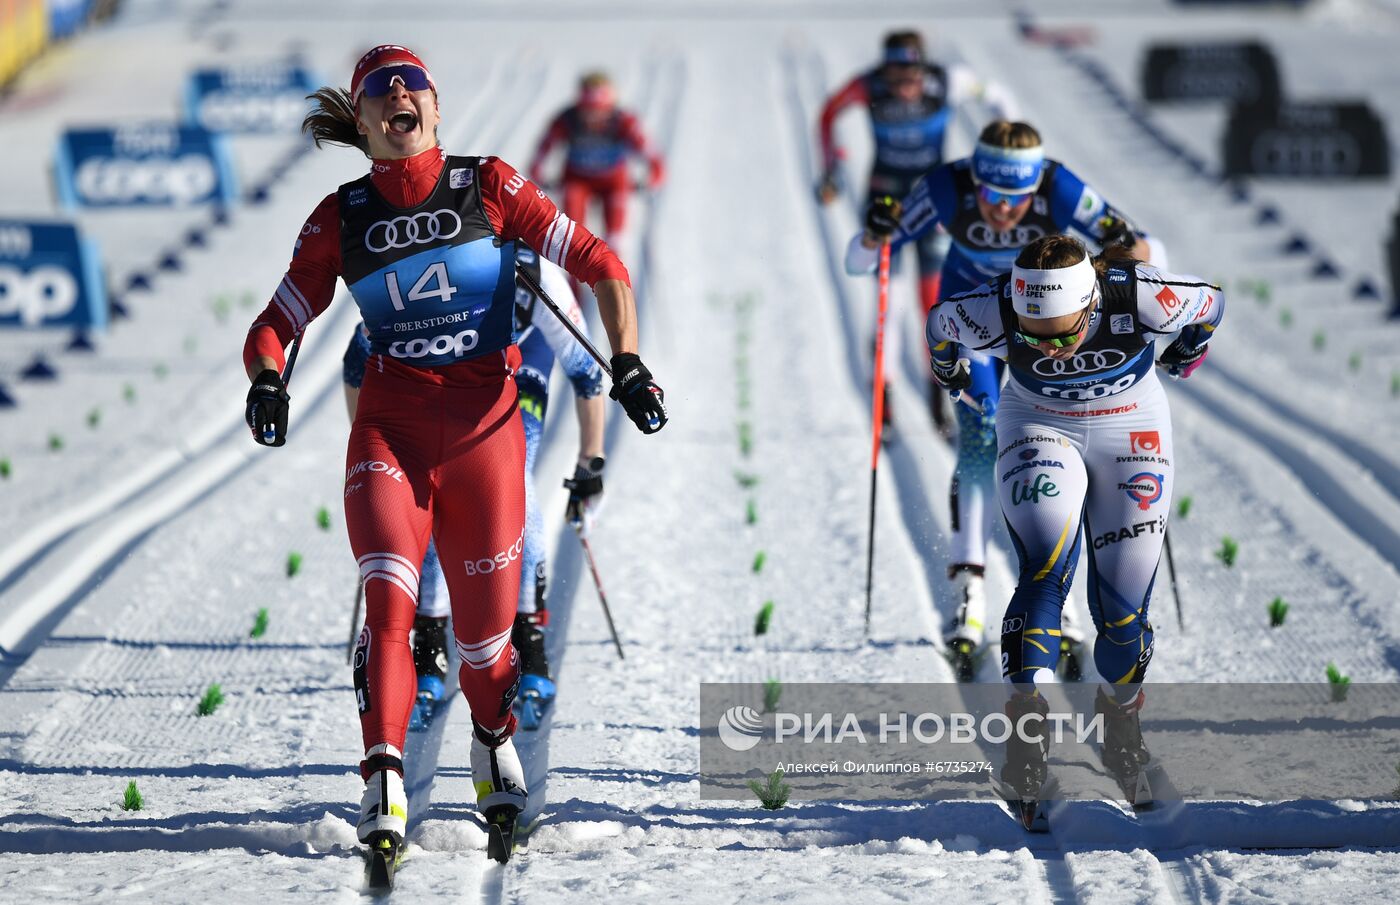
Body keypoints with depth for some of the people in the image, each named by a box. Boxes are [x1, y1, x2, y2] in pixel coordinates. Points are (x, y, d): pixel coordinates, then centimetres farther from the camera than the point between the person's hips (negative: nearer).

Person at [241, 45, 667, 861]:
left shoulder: (487, 187, 0)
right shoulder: (341, 219, 4)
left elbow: (599, 264, 3)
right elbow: (277, 323, 7)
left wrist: (628, 363, -8)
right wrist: (267, 381, -15)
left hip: (485, 424, 0)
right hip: (391, 422, 0)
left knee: (485, 623, 6)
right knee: (389, 594, -21)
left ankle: (493, 740, 37)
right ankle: (384, 785, -22)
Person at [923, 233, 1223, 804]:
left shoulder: (1144, 299, -33)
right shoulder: (992, 313, -30)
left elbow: (1210, 303, -9)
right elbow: (940, 325, -5)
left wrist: (1186, 354, 11)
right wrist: (951, 375, 14)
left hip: (1131, 429, 0)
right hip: (1038, 427, 0)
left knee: (1124, 607, -3)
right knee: (1044, 572, -24)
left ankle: (1120, 710, 24)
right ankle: (1026, 723, -25)